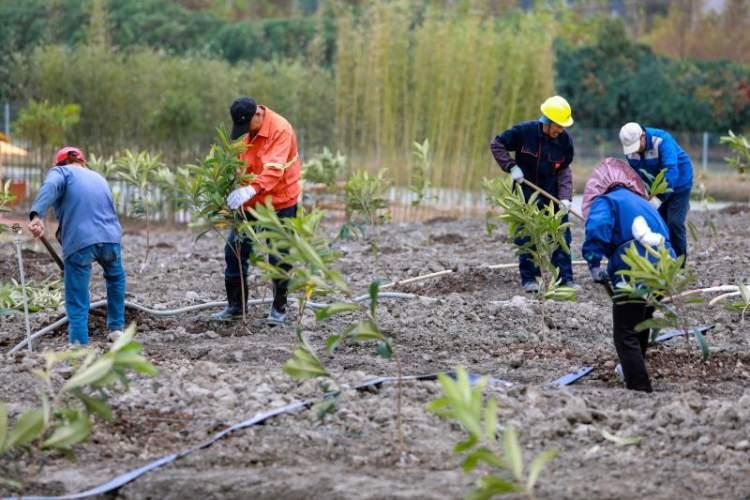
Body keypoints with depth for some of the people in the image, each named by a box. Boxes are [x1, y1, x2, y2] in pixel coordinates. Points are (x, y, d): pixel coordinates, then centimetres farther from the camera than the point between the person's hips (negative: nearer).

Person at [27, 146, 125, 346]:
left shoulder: (61, 172, 9)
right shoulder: (98, 178, 29)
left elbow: (50, 187, -14)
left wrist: (36, 215, -28)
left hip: (79, 242, -5)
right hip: (110, 238, 5)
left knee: (77, 303, 2)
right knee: (115, 277, 35)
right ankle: (116, 328, 36)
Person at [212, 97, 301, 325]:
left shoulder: (281, 129, -20)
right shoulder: (245, 130, 2)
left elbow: (274, 168, -32)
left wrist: (252, 189, -47)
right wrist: (232, 189, -12)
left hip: (280, 201, -6)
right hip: (250, 201, 6)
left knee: (278, 256, 1)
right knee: (234, 250, 5)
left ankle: (279, 308, 15)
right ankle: (235, 306, 17)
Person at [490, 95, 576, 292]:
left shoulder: (565, 140, -8)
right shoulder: (524, 131, -17)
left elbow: (564, 170, -1)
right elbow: (497, 145, -7)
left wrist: (565, 196, -13)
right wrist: (511, 167, -17)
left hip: (552, 195, 2)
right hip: (526, 194, -2)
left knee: (561, 237, 0)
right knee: (526, 238, 2)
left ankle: (565, 279, 6)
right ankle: (529, 279, 12)